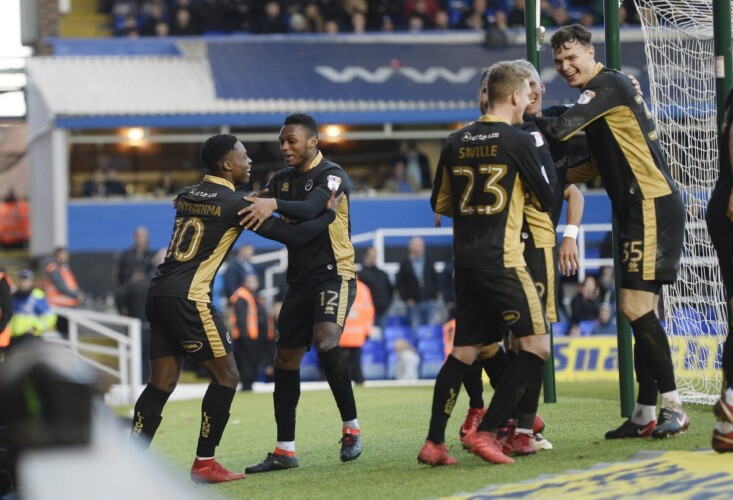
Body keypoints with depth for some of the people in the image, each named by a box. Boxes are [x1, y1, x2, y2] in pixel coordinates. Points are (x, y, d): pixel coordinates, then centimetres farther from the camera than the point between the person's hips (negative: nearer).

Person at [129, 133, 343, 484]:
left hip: (159, 293, 8)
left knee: (162, 382, 10)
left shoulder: (185, 196, 15)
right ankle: (204, 464, 4)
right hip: (188, 298, -8)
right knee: (225, 376, 3)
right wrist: (329, 214, 10)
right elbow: (292, 235, -5)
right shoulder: (234, 204, -6)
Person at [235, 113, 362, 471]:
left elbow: (312, 207, -30)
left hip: (333, 273, -8)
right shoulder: (284, 179, 13)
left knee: (326, 341, -29)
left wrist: (274, 204, -46)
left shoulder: (331, 176, -11)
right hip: (300, 278, 8)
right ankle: (285, 451, 12)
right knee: (286, 358, 6)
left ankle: (351, 428, -15)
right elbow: (253, 209, 9)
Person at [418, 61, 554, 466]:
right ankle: (486, 432, -9)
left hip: (465, 261, 7)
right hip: (502, 261, -7)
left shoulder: (456, 142, 9)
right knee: (536, 346, -2)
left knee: (464, 350, 14)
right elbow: (546, 199, 3)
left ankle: (434, 442, 9)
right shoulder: (519, 141, -7)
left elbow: (439, 204, 16)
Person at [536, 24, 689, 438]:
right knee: (642, 312, 10)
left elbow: (559, 129, -22)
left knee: (636, 308, -12)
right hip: (640, 209, 10)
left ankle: (674, 407, -8)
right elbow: (602, 163, 26)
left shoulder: (608, 84, -10)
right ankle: (646, 415, 12)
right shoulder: (601, 92, 20)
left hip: (653, 207, -10)